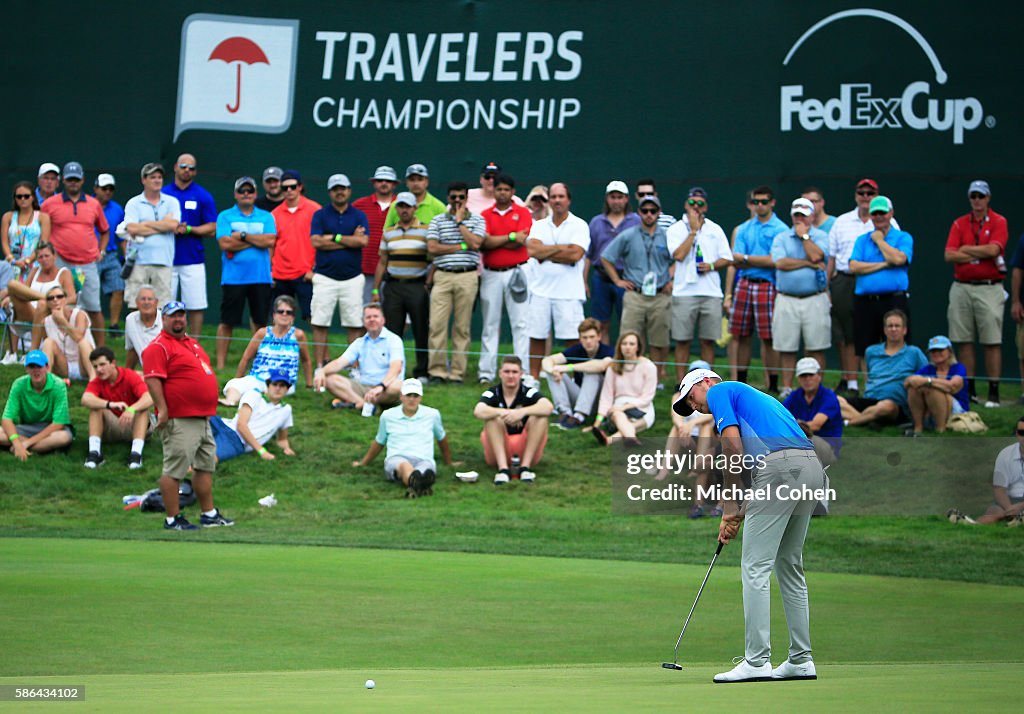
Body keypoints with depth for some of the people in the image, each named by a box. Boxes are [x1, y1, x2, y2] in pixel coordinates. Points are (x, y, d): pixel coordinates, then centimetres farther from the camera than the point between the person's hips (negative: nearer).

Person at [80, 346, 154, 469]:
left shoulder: (131, 377, -16)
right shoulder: (97, 382, -9)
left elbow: (149, 398, -33)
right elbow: (85, 399, -32)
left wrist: (132, 409, -54)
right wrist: (110, 404, -49)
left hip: (133, 426, -2)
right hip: (111, 429, 2)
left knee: (143, 408, -29)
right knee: (96, 407, -22)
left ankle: (136, 453, -44)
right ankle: (94, 452, -34)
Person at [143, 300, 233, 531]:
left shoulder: (191, 343, 20)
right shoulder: (158, 347, -10)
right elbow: (153, 380, -19)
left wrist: (209, 410, 26)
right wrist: (162, 409, -26)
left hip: (203, 418, 10)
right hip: (179, 421, -10)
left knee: (206, 466, 14)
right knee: (174, 469, -6)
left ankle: (209, 514, 22)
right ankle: (172, 519, -4)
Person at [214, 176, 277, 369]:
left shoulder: (266, 217, 10)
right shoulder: (225, 217, 4)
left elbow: (270, 241, -6)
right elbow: (225, 243, -10)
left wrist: (242, 236, -8)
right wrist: (256, 241, -6)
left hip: (261, 278, 2)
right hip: (233, 278, -2)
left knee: (261, 322, 5)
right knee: (227, 322, 0)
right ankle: (220, 365, 5)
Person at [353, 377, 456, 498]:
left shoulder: (432, 415, 17)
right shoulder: (388, 416, 17)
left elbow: (442, 439, 32)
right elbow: (379, 443, 31)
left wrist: (449, 462, 43)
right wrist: (363, 463, 41)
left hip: (424, 460, 1)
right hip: (396, 458, -1)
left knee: (426, 468, -42)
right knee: (404, 465, -43)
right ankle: (414, 481, -81)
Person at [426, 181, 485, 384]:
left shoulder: (477, 221, 8)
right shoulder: (438, 221, 10)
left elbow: (475, 243, -9)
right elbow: (432, 248, -2)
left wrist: (460, 221, -4)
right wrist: (462, 247, -4)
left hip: (467, 277, -1)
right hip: (443, 276, 1)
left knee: (462, 327, 1)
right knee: (437, 324, -7)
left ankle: (458, 372, 5)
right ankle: (437, 370, -2)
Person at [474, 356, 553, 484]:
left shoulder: (529, 392, -5)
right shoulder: (492, 393, -4)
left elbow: (548, 407, -27)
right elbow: (478, 411, -26)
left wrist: (522, 412, -42)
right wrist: (503, 412, -41)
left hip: (527, 450, 0)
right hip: (499, 451, 0)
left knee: (540, 418, -22)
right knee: (494, 417, -25)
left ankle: (525, 466, -24)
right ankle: (503, 468, -32)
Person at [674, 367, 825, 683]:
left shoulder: (720, 391, 10)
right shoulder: (753, 397, 35)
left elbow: (732, 441, -6)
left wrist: (730, 504, -2)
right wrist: (740, 516, 21)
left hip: (781, 467, -9)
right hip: (813, 467, 9)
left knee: (755, 568, -5)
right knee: (789, 566, 17)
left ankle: (757, 661, -8)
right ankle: (801, 660, 16)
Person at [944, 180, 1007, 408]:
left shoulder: (998, 222, 2)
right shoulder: (959, 224, 10)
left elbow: (993, 249, -15)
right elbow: (949, 255, -2)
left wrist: (966, 249, -2)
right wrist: (982, 255, -7)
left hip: (989, 288, -4)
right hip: (961, 288, 4)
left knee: (992, 342, -6)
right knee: (964, 342, 4)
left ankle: (994, 392, -4)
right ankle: (969, 389, 11)